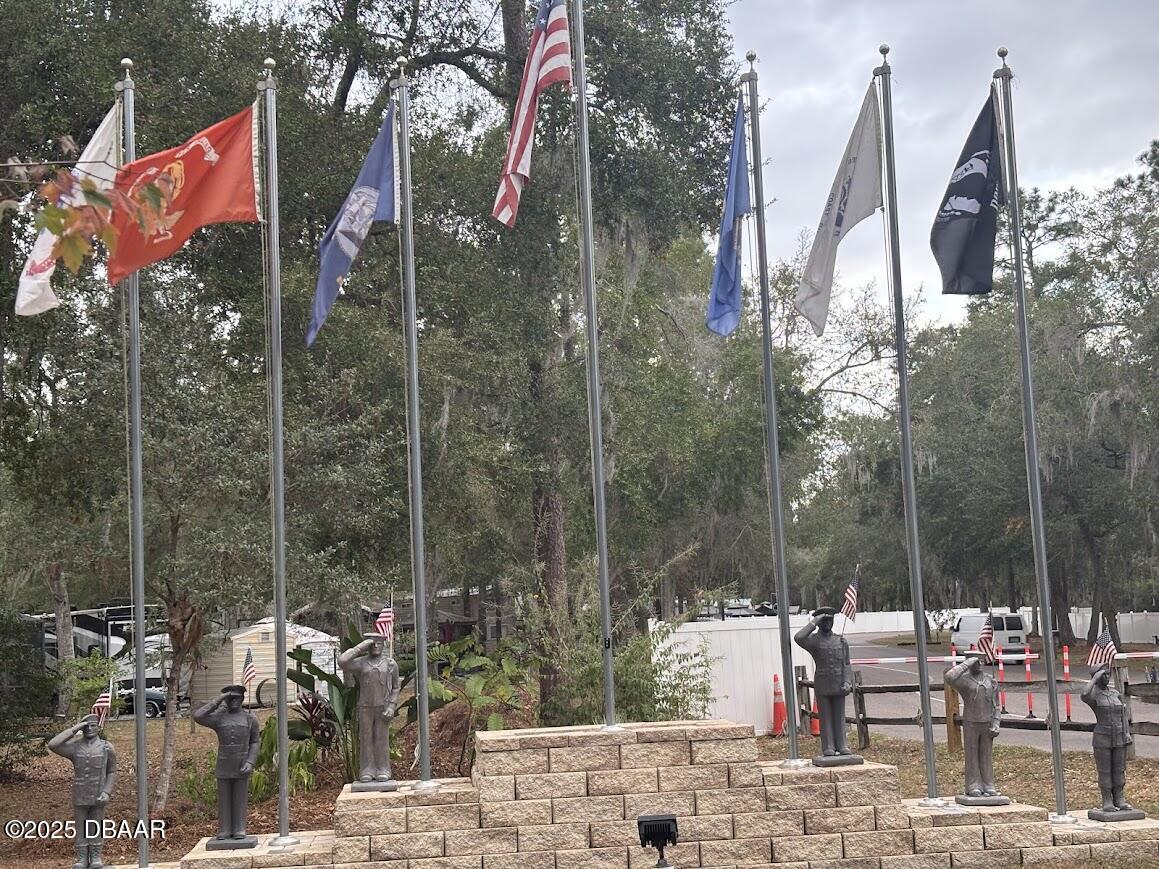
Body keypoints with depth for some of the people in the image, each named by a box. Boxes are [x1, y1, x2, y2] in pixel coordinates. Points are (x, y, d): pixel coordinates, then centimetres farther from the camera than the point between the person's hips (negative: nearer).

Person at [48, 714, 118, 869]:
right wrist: (73, 729, -18)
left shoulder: (107, 748, -4)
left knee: (96, 828, 5)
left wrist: (107, 792, -13)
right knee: (81, 828, 7)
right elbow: (53, 745, -21)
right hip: (79, 797, 1)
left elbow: (112, 772, 1)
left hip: (98, 797, -1)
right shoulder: (75, 746, -4)